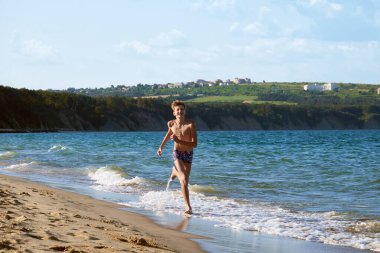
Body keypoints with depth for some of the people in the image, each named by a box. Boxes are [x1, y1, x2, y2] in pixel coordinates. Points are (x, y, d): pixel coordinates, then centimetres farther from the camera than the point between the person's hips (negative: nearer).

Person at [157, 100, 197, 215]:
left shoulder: (191, 124, -16)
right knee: (184, 179, -21)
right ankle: (188, 206, -20)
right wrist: (161, 146, 16)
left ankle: (175, 171, 57)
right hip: (177, 153, -1)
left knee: (185, 181, 20)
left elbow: (194, 144, -20)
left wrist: (179, 141, -29)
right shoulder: (171, 124, -6)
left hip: (188, 154, 1)